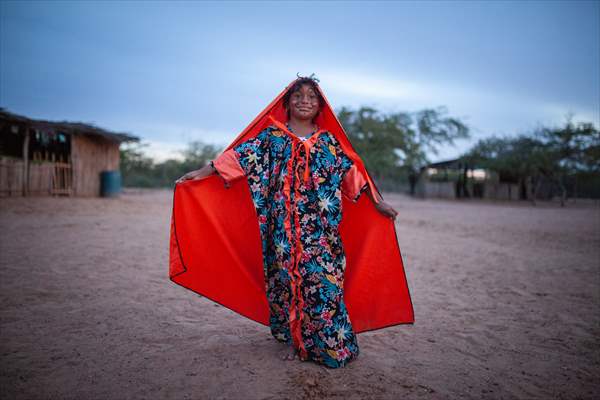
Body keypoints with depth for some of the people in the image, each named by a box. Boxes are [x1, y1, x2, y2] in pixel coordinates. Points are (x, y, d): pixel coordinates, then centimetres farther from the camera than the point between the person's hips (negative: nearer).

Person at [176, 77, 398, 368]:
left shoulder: (328, 141, 11)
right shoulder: (273, 136, 8)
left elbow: (352, 173, 12)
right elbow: (242, 155, 3)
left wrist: (378, 202, 13)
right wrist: (204, 171, -3)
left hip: (321, 229, 1)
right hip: (284, 227, 0)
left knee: (324, 279, -3)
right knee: (286, 275, 3)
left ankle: (329, 344, 11)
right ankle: (292, 338, 19)